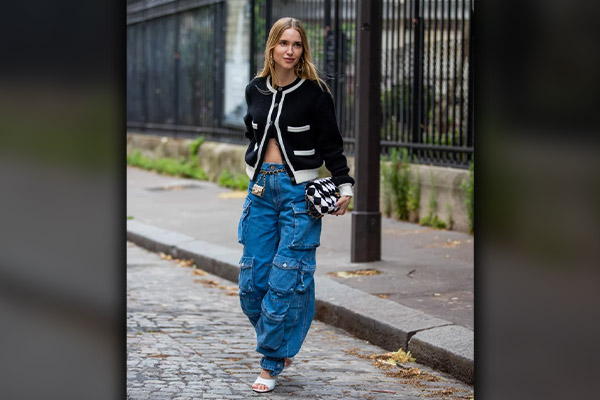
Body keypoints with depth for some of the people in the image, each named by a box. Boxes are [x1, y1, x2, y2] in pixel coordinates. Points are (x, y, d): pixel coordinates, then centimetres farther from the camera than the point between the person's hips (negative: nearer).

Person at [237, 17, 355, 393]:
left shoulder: (315, 92, -5)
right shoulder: (255, 90, 9)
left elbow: (331, 145, -2)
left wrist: (345, 186, -10)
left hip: (299, 192, -5)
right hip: (261, 189, 5)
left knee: (286, 282, -7)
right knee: (252, 281, 2)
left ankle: (272, 364, 2)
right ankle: (280, 347, 23)